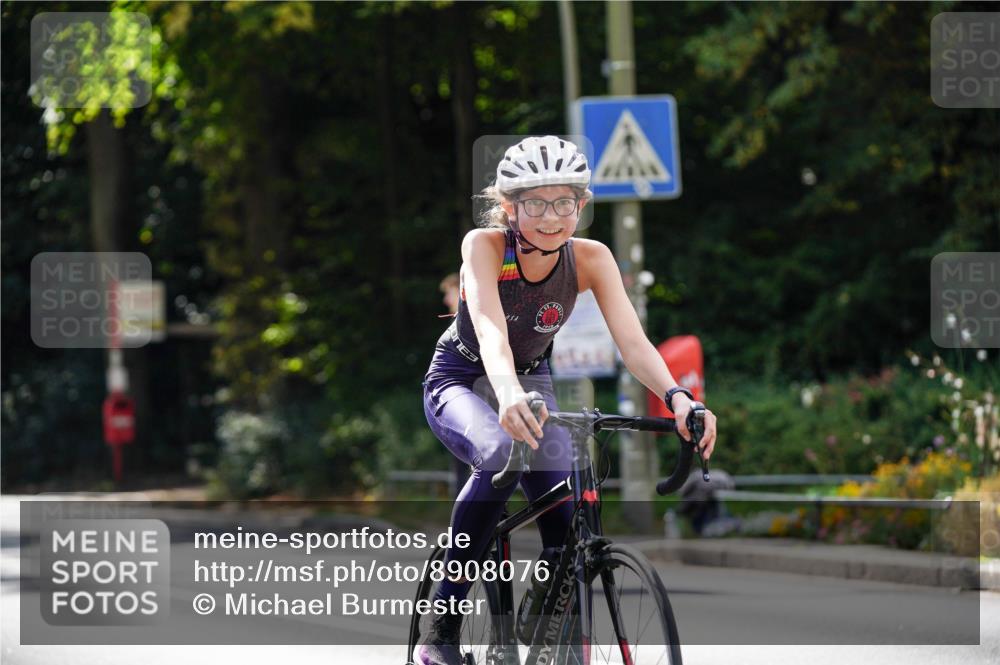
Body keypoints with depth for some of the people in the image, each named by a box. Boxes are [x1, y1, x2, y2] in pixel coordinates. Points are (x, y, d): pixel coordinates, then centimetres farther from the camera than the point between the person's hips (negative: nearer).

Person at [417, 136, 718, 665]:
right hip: (460, 382, -4)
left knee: (563, 514, -21)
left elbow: (633, 342, -28)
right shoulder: (484, 245, -26)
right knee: (502, 453, -37)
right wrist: (509, 394, -64)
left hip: (530, 382, 4)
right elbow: (489, 327, -43)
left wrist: (677, 398, -48)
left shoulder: (590, 259, -18)